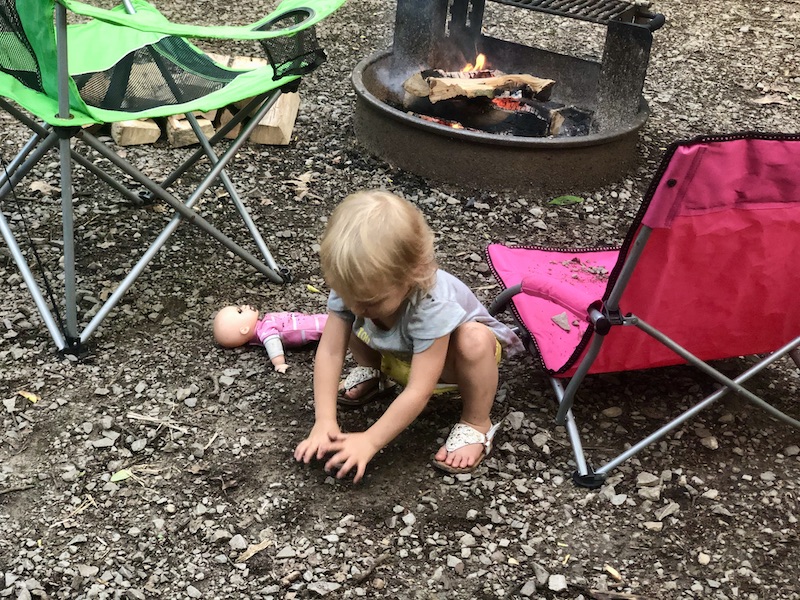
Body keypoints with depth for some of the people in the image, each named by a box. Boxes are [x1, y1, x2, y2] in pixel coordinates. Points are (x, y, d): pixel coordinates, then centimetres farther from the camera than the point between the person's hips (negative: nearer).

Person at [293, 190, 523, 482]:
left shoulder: (432, 306, -44)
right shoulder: (353, 286, -30)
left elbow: (418, 392, -40)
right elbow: (330, 352, -25)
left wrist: (369, 441, -38)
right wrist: (324, 422, -32)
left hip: (447, 351, -5)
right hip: (396, 352, 5)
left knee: (474, 341, -37)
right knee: (344, 322, -17)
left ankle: (476, 424, -13)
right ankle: (372, 370, 14)